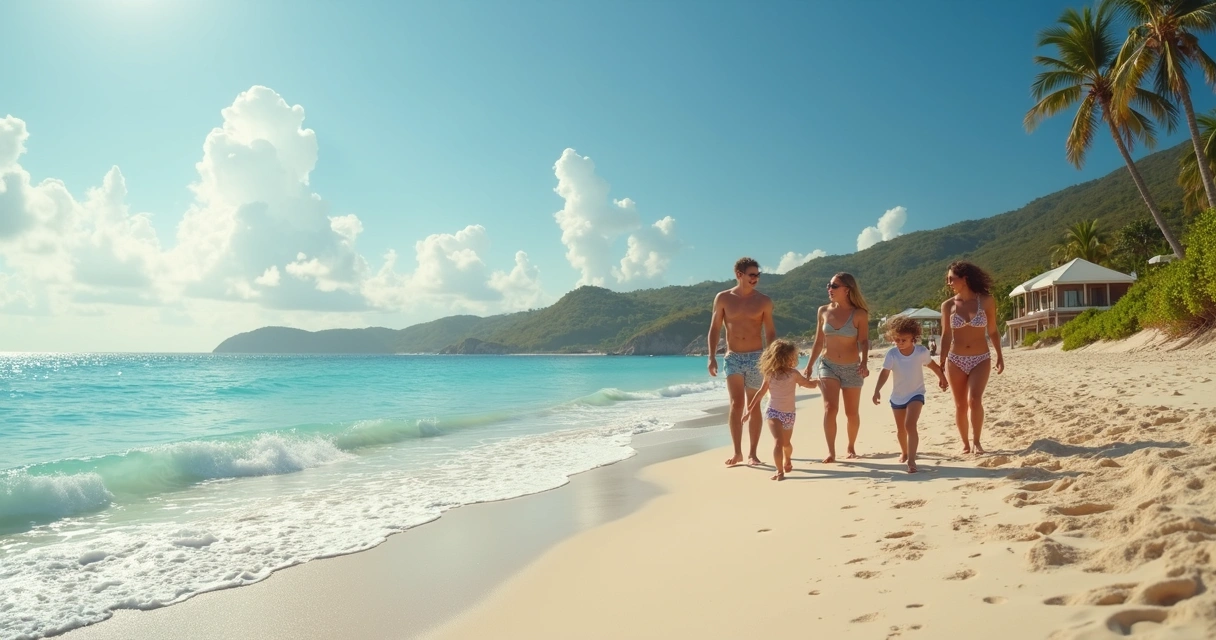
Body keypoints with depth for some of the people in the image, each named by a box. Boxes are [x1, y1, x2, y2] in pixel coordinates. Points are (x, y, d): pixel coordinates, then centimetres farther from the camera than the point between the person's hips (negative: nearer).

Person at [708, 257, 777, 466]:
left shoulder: (764, 301, 1)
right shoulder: (723, 298, 0)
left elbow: (770, 332, 5)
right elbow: (714, 329, 4)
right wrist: (712, 357, -4)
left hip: (756, 357, 1)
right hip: (733, 357, 0)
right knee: (736, 404, -9)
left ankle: (752, 453, 12)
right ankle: (737, 452, 0)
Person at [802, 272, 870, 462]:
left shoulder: (859, 314, -7)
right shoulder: (823, 311, 1)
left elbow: (863, 341, -10)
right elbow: (818, 342, 8)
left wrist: (863, 363, -27)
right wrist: (809, 366, 7)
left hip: (852, 368, -1)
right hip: (827, 365, 1)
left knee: (852, 413, 11)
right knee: (830, 408, -16)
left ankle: (851, 447, 33)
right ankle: (831, 452, -13)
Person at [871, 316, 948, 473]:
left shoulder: (921, 352, -14)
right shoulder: (892, 354, -17)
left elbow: (933, 365, 5)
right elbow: (885, 373, -25)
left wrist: (942, 378, 18)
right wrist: (877, 390, -39)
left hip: (916, 394, -2)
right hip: (897, 396, 2)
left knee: (910, 425, -21)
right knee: (900, 428, 18)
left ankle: (911, 459, -21)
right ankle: (904, 452, 43)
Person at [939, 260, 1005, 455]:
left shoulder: (986, 301, -3)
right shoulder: (948, 305, 0)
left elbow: (992, 332, 5)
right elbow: (946, 335, 3)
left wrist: (1000, 356, 2)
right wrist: (941, 363, 1)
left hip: (981, 360, -1)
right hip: (956, 360, 2)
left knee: (974, 400, -18)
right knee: (960, 405, 5)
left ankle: (976, 441, -3)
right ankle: (965, 443, 19)